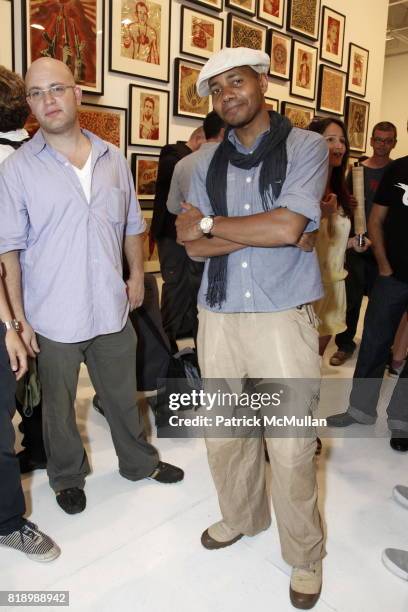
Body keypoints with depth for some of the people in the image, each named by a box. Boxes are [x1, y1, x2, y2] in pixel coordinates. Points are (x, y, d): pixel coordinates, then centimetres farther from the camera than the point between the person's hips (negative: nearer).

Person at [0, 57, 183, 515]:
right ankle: (67, 477, 40)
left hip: (112, 309, 3)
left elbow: (132, 225, 13)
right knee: (58, 406, 16)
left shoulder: (112, 159, 4)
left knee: (123, 395, 20)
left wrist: (136, 275, 7)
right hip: (52, 317, -2)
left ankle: (140, 462, 43)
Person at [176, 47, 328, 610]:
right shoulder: (207, 162, 10)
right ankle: (241, 518, 44)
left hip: (284, 317, -4)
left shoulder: (305, 147, -1)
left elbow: (287, 228, -15)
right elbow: (193, 245, 2)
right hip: (218, 316, 4)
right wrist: (260, 231, -9)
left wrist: (211, 224, -5)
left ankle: (305, 555, 31)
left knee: (291, 448, 4)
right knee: (223, 434, 16)